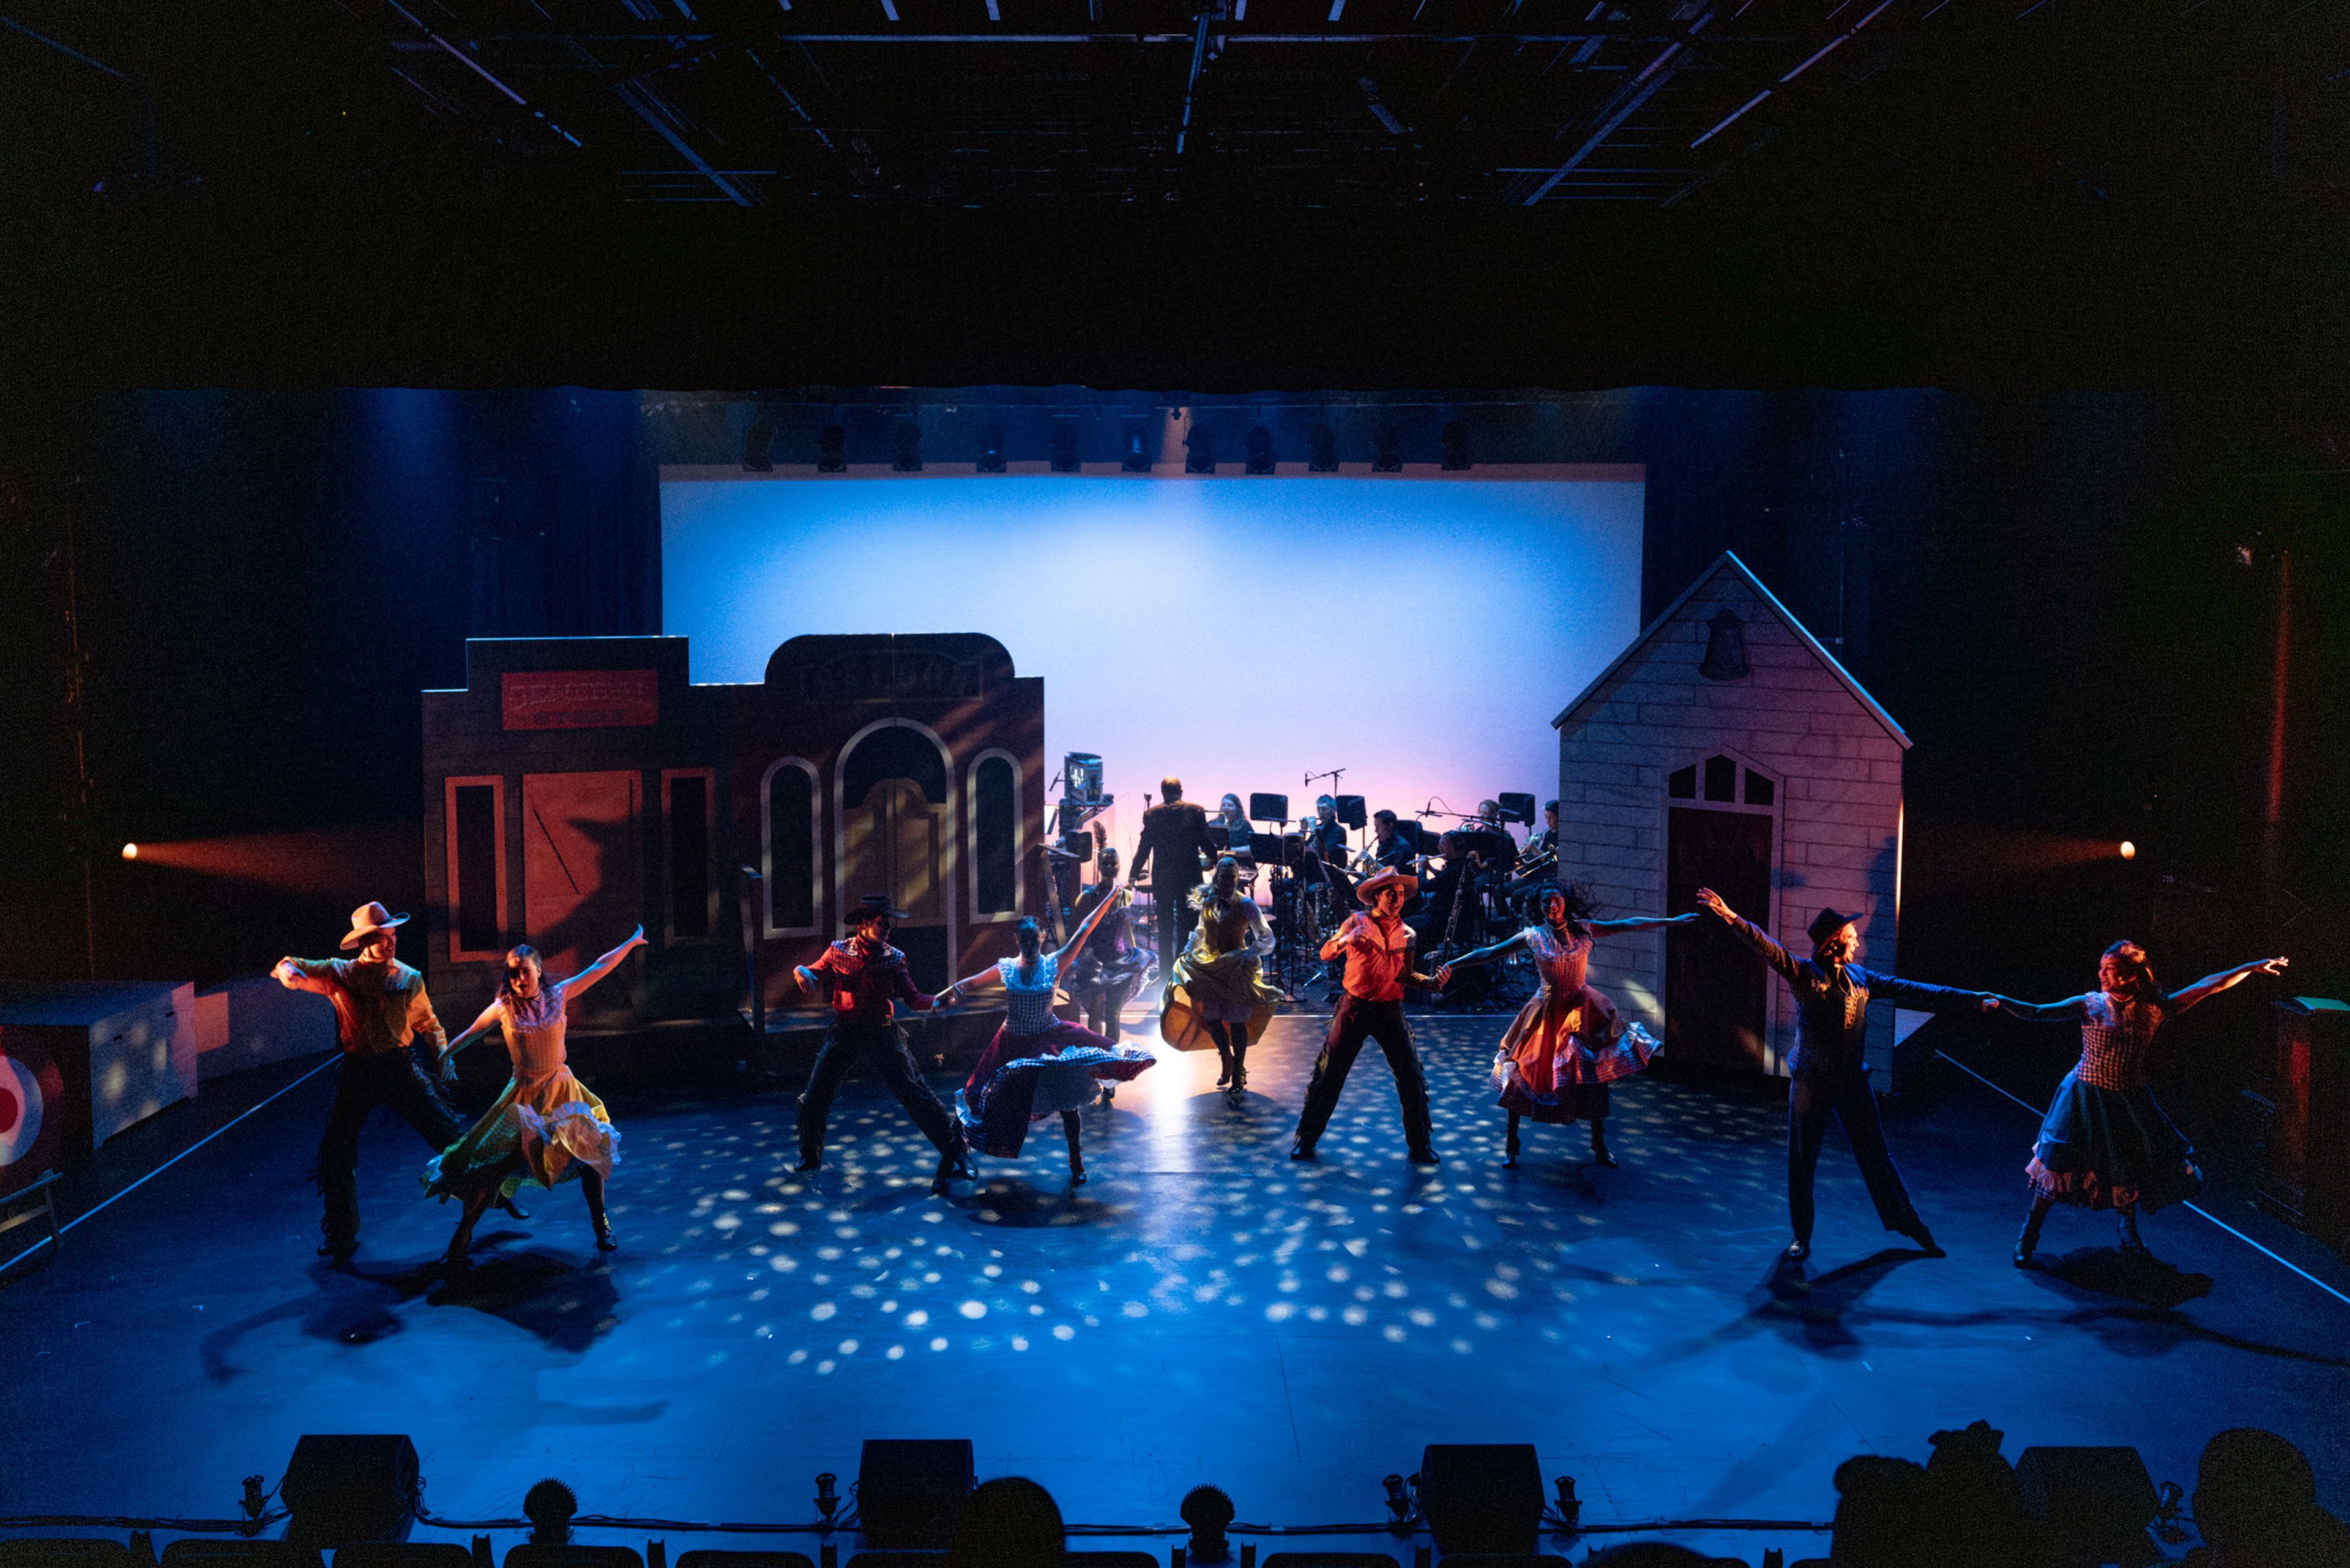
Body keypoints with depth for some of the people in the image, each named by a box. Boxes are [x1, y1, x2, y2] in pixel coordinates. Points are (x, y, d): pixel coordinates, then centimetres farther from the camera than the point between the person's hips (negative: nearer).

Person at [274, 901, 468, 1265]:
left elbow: (428, 1023, 13)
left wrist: (443, 1053, -3)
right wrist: (287, 971, -18)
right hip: (356, 1071, 1)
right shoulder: (339, 973, 0)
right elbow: (287, 967, 7)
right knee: (335, 1154, 4)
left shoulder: (409, 979, 2)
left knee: (448, 1132, -7)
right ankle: (341, 1235, 22)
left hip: (399, 1067, -1)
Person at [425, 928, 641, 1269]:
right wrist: (446, 1056, 18)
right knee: (492, 1167, -9)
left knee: (590, 1157, -5)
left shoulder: (558, 995, -5)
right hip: (524, 1096, -2)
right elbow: (469, 1035, 7)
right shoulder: (504, 1008, -9)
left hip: (562, 1091, 2)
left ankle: (601, 1227, 13)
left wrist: (631, 943, 6)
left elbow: (600, 967, 2)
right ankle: (463, 1235, 5)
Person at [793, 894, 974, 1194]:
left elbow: (912, 998, -1)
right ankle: (811, 1156, 28)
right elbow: (814, 981, 4)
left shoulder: (894, 958, -1)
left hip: (882, 1034, -1)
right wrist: (802, 971, -19)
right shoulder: (839, 951, 0)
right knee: (814, 1099, 3)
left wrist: (938, 1001, -20)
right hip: (845, 1033, 1)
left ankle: (954, 1149, -3)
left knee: (915, 1095, -9)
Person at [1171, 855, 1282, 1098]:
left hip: (1236, 968, -4)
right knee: (1212, 1018, 4)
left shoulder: (1245, 904, -10)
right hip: (1210, 967, 4)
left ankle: (1239, 1074, 11)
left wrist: (1250, 955, -22)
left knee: (1236, 1021, -1)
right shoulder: (1207, 901, 3)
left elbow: (1266, 937, -9)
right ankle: (1227, 1061, 29)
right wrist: (1189, 950, 8)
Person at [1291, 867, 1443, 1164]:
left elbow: (1405, 975, 12)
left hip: (1390, 1011, 2)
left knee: (1411, 1077, -1)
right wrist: (1345, 940, -28)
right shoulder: (1357, 922, -1)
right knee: (1330, 1073, 1)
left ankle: (1420, 1145, 14)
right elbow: (1326, 953, -7)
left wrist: (1431, 982, -7)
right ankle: (1306, 1140, 15)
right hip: (1355, 1007, -2)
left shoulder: (1407, 933, 7)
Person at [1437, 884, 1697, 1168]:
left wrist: (1673, 921, 5)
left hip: (1582, 1010, 2)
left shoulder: (1583, 930, 0)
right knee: (1525, 1073, -2)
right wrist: (1451, 965, -14)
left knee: (1595, 1074, 0)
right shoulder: (1532, 937, -5)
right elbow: (1488, 953, -5)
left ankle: (1599, 1145, 16)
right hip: (1547, 1013, -2)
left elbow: (1629, 924, 3)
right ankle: (1511, 1144, 15)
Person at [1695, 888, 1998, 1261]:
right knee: (1802, 1160, 5)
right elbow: (1767, 947, -21)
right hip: (1810, 1083, -3)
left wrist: (1972, 999, 9)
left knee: (1876, 1155, 11)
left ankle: (1909, 1223, 27)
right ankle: (1802, 1237, 19)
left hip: (1852, 1083, 3)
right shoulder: (1803, 974, -8)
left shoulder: (1861, 979, 6)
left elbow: (1913, 991, 9)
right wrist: (1732, 918, -37)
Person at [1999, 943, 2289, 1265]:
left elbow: (2206, 987, 4)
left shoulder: (2154, 1009, -2)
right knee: (2060, 1164, -9)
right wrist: (2002, 1002, -32)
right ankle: (2029, 1234, 4)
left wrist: (2251, 968, 6)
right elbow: (2039, 1013, -17)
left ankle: (2127, 1227, 38)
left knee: (2130, 1167, 8)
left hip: (2130, 1102, 3)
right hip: (2087, 1097, -3)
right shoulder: (2089, 1005, -8)